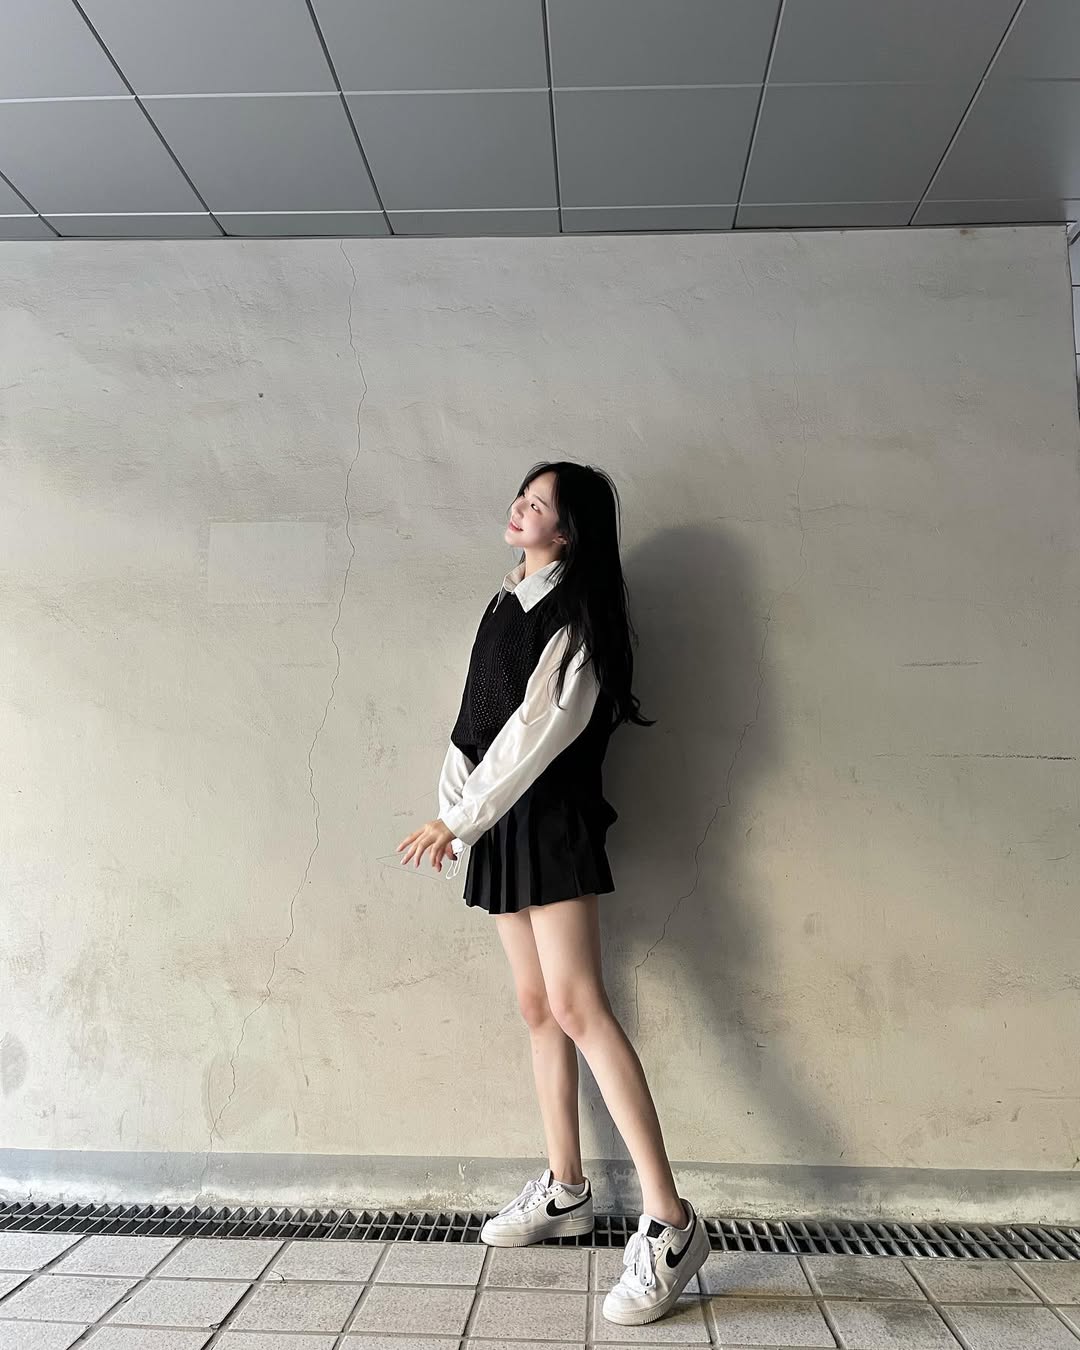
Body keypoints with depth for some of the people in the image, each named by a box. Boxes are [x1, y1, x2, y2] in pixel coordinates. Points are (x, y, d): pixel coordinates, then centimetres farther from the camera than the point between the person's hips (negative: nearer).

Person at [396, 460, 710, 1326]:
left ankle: (670, 1223, -10)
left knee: (576, 1004, -15)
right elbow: (478, 719, 13)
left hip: (553, 821, -8)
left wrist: (458, 818, -14)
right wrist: (455, 811, 4)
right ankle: (566, 1191, 24)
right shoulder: (511, 600, 14)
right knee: (538, 1006, 12)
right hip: (502, 821, 8)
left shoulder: (575, 620, -11)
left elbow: (537, 733, -17)